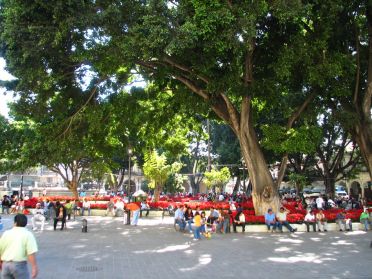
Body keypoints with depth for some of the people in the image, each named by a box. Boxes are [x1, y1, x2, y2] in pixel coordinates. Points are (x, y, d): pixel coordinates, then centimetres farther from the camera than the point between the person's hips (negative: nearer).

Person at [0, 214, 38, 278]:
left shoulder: (6, 233, 7)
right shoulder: (28, 234, -6)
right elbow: (31, 253, -15)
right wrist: (34, 267, -12)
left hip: (5, 264, 4)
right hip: (19, 264, -4)